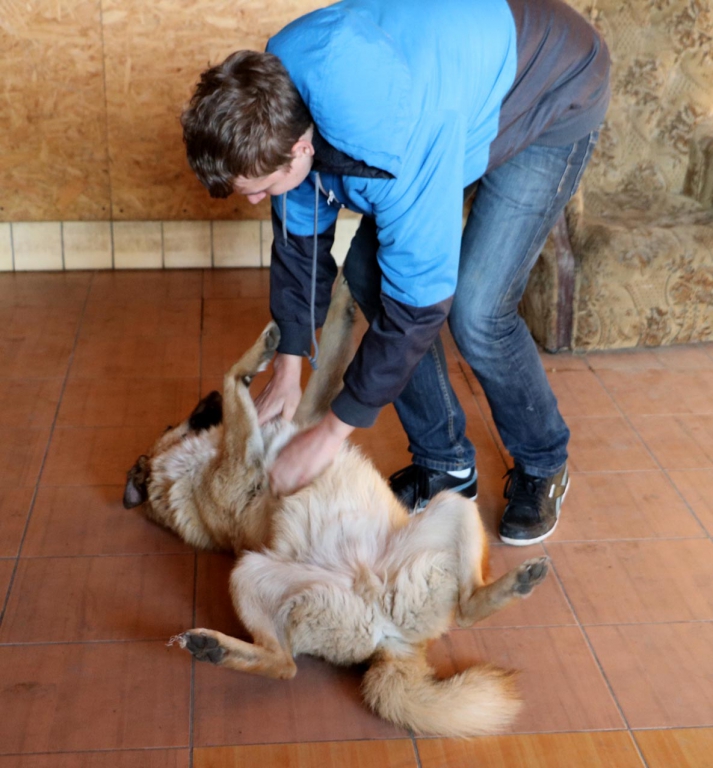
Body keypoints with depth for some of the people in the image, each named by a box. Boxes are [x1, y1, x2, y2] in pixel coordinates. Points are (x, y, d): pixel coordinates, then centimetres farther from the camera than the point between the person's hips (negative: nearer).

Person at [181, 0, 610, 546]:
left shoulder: (391, 140, -44)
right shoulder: (273, 93, -19)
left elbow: (418, 301, -35)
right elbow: (301, 231, -4)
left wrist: (333, 433, -26)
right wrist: (288, 368, -2)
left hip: (555, 99, -7)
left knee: (476, 313, -19)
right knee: (367, 274, -4)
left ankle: (543, 467, 10)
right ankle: (445, 463, 12)